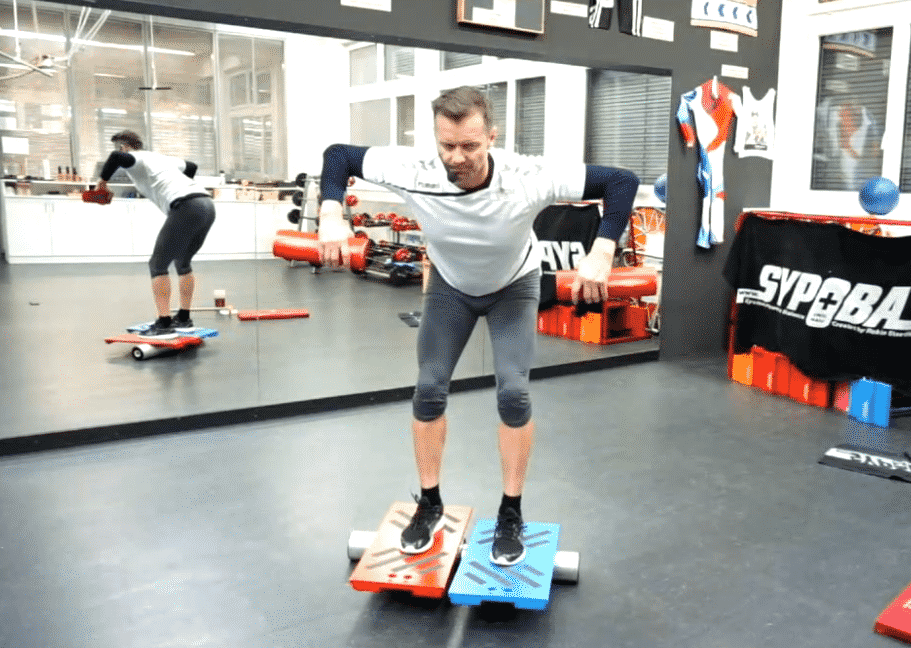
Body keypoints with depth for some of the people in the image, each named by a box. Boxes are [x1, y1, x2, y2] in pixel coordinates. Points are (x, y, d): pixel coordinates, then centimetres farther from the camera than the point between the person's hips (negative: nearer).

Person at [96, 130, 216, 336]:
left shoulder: (135, 159, 10)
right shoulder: (161, 157, 33)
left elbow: (116, 157, -14)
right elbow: (190, 166, 48)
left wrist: (103, 179, 4)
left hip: (186, 207, -8)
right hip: (207, 203, 8)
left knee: (158, 265, -2)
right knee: (182, 262, 23)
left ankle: (163, 323, -8)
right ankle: (184, 318, 25)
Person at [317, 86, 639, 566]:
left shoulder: (528, 178, -39)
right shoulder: (415, 172, -34)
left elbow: (622, 182, -34)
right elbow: (337, 155, -20)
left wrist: (600, 255, -47)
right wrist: (332, 215, -37)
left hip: (513, 285, -2)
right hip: (450, 283, 2)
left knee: (513, 392, -13)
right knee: (429, 389, -2)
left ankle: (511, 514, 7)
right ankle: (430, 505, 18)